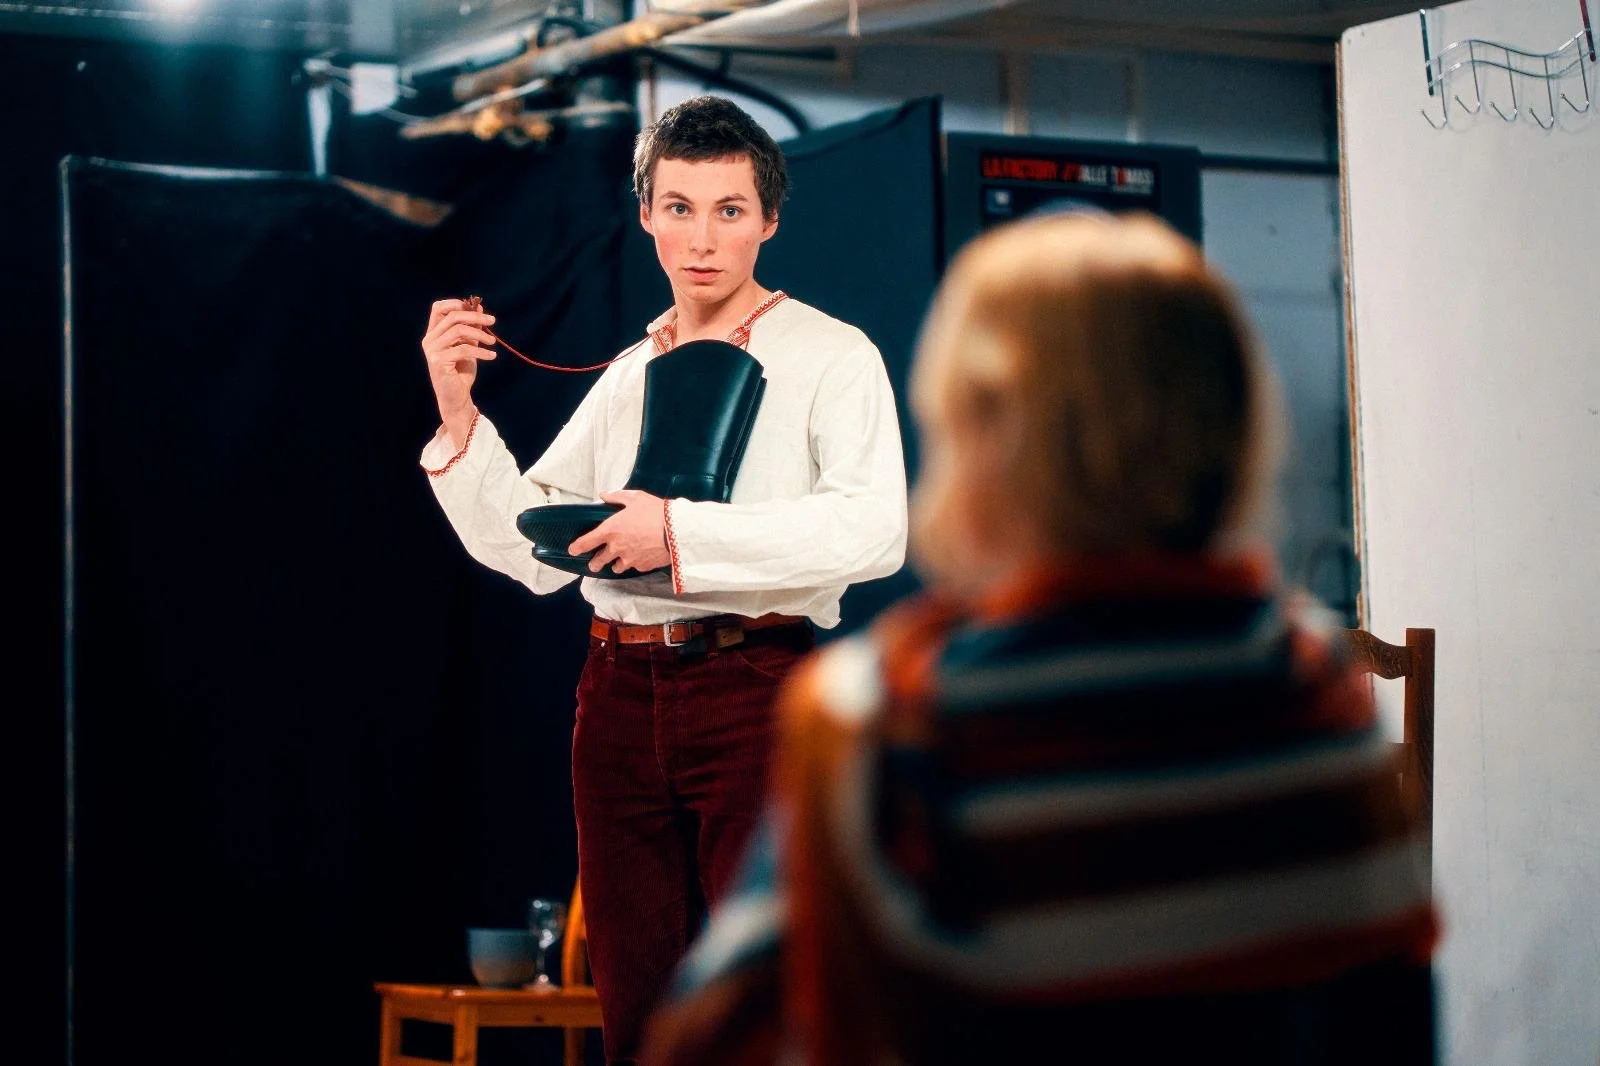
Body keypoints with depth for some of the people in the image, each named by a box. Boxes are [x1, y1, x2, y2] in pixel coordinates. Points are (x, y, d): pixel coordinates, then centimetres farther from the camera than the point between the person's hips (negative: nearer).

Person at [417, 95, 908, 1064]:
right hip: (621, 695, 5)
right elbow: (531, 550, 14)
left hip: (757, 692, -5)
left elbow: (875, 531, -15)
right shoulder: (625, 379, 17)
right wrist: (458, 415, 2)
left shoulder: (830, 356, 1)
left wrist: (682, 530, -17)